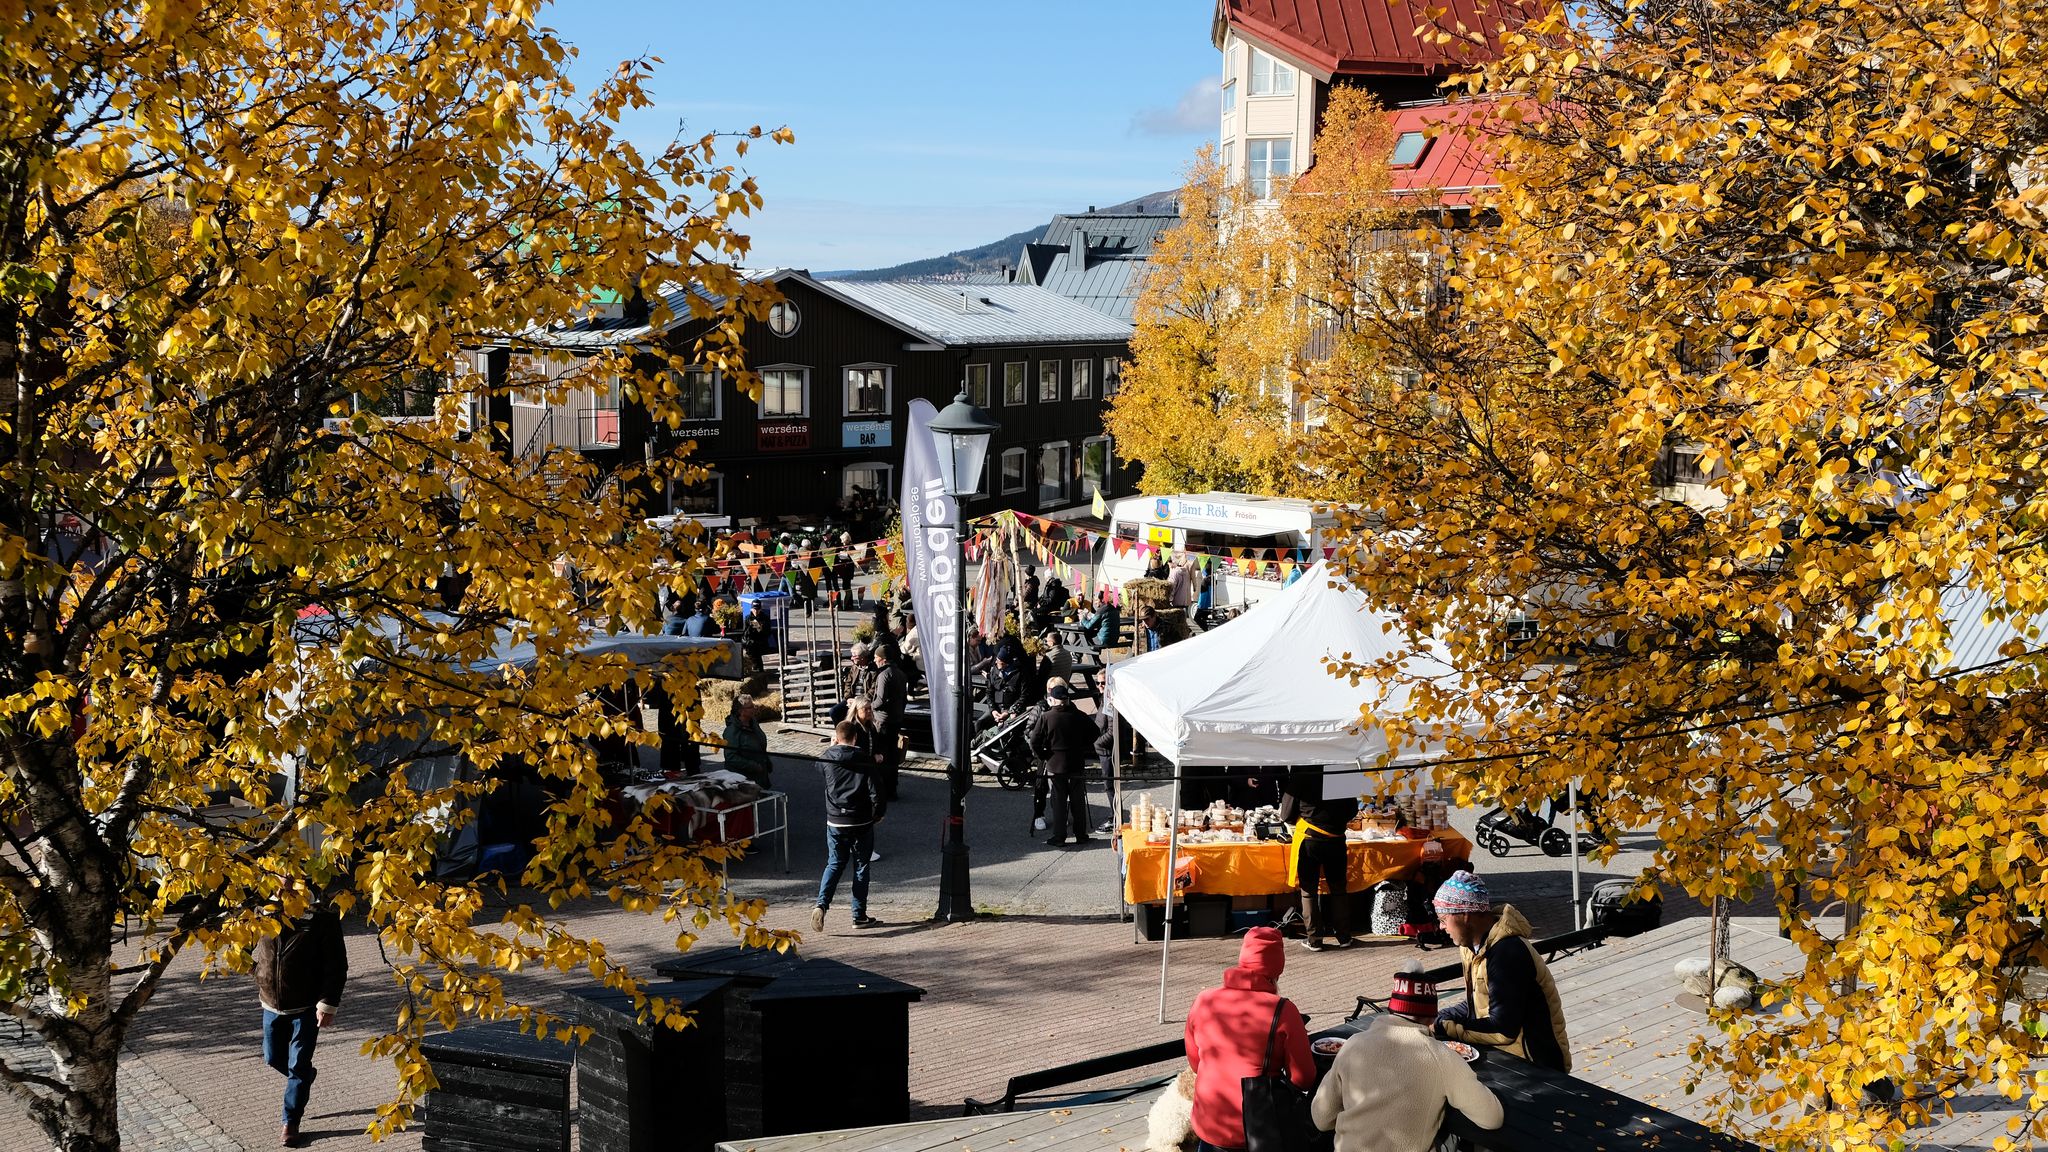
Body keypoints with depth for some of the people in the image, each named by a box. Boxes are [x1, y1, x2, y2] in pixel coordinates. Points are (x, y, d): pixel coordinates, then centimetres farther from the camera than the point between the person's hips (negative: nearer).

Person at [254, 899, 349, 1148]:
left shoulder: (321, 918, -16)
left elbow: (336, 965, -13)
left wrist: (328, 1004, -16)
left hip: (306, 1007, -5)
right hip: (272, 1004, 5)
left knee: (298, 1065, 0)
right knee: (273, 1058, 17)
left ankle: (291, 1123, 13)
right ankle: (306, 1075, 47)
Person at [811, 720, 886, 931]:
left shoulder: (827, 759, -5)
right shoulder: (865, 762, -10)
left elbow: (818, 766, 21)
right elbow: (875, 792, -11)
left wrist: (832, 747, 24)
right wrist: (878, 814, 5)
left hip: (835, 822, 2)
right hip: (861, 822, -2)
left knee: (834, 864, 14)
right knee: (861, 867, 10)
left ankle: (821, 904, -9)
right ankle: (859, 916, 13)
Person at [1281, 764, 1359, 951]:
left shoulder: (1299, 775, -10)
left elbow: (1286, 814, -2)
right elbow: (1352, 809, 8)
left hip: (1309, 839, -2)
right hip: (1335, 839, 3)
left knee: (1309, 890, 7)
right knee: (1338, 888, 15)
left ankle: (1314, 939, 6)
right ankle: (1344, 936, 17)